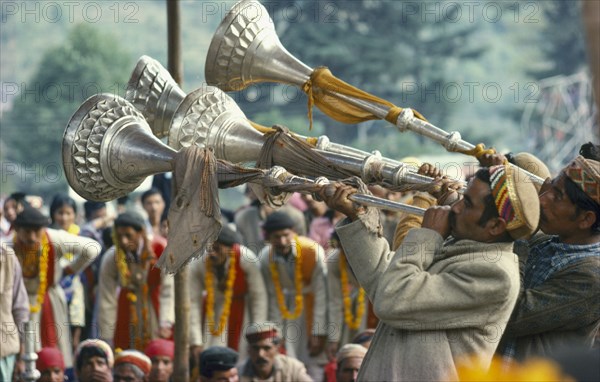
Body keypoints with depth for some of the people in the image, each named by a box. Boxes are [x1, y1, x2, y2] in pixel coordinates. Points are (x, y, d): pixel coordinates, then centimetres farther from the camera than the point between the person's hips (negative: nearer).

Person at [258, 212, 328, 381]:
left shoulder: (313, 252, -28)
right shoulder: (265, 259, -17)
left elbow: (321, 295, -23)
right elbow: (273, 298, -9)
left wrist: (319, 333, -22)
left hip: (314, 302, -3)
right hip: (289, 301, 3)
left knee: (315, 359, -7)